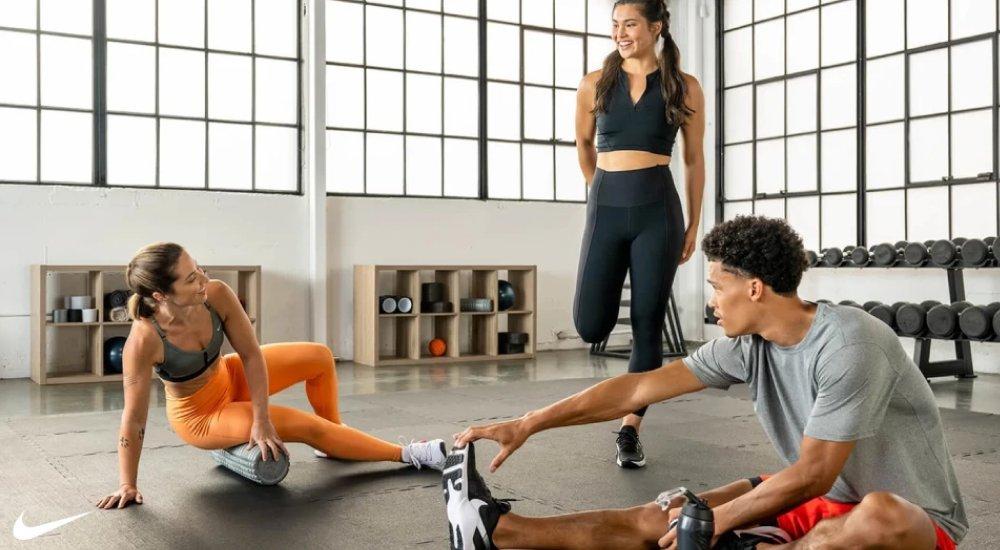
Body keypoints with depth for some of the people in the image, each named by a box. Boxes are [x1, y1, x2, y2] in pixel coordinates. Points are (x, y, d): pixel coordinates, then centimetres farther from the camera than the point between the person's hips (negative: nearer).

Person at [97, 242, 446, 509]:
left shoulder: (217, 295, -26)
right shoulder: (145, 339, -37)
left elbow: (251, 354, -17)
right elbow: (134, 418, -29)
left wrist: (261, 419, -19)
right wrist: (128, 485, -22)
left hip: (228, 378, 5)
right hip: (198, 415, -5)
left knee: (320, 357, -2)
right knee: (307, 426, -12)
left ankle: (335, 437, 22)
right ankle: (407, 455, 2)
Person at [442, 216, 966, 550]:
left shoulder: (846, 346, -25)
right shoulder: (748, 345, -3)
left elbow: (813, 475, -22)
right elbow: (639, 387, -3)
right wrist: (526, 425, -4)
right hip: (826, 500, 6)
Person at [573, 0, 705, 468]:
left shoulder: (684, 88, 3)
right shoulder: (594, 85, 6)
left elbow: (694, 160, 8)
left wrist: (693, 224, 6)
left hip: (658, 210, -1)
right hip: (605, 209, 2)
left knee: (647, 326, -1)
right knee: (590, 326, -1)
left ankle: (630, 430, 9)